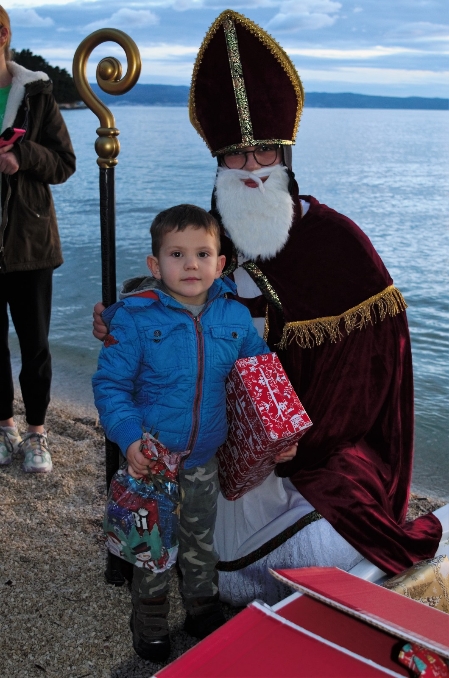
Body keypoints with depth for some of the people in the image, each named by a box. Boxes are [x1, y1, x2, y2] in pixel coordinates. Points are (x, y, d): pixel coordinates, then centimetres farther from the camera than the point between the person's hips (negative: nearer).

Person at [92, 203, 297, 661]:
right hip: (150, 457, -3)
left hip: (205, 457, 3)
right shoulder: (135, 317, -17)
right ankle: (150, 620, 37)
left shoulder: (235, 317, -6)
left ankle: (202, 607, 45)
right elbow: (110, 384, -14)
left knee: (201, 537, 22)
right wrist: (129, 438, -26)